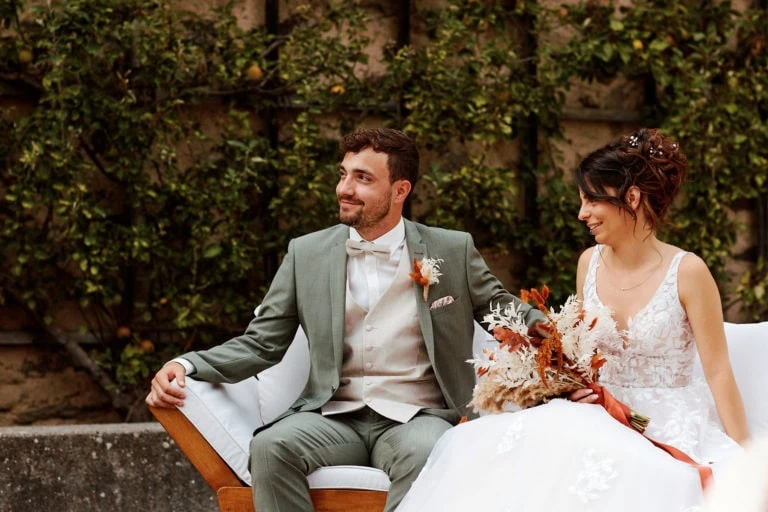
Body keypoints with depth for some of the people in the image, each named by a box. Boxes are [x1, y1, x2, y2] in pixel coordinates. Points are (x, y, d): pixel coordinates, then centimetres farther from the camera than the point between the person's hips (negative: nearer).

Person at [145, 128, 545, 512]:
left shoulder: (453, 251, 7)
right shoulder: (306, 254, 9)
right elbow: (260, 344, 8)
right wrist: (187, 366, -9)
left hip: (415, 418, -1)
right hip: (335, 418, 2)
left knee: (426, 454, -37)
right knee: (270, 446, -31)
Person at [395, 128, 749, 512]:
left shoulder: (686, 271, -9)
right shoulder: (590, 262, 6)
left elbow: (718, 372, -8)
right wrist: (574, 383, -3)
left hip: (668, 431, -5)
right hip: (603, 420, 5)